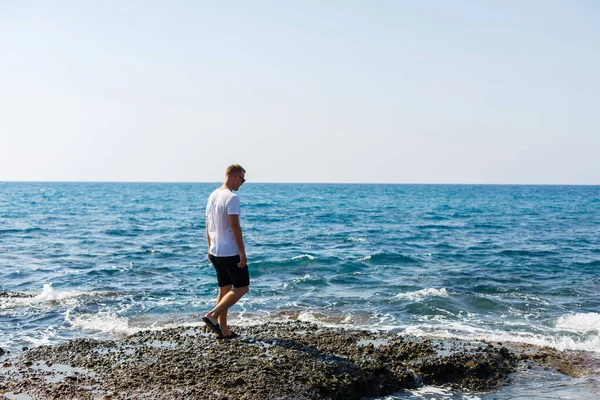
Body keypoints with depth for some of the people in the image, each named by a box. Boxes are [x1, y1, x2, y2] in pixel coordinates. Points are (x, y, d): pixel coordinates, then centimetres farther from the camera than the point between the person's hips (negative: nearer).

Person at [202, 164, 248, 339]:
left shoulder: (212, 196, 11)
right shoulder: (232, 197, -16)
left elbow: (208, 225, 15)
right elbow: (235, 226, -21)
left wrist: (210, 248, 21)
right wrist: (242, 252, -18)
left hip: (216, 252, 9)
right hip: (231, 252, -9)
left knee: (225, 289, 14)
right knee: (241, 288, 1)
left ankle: (224, 330, 15)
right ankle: (212, 315, -8)